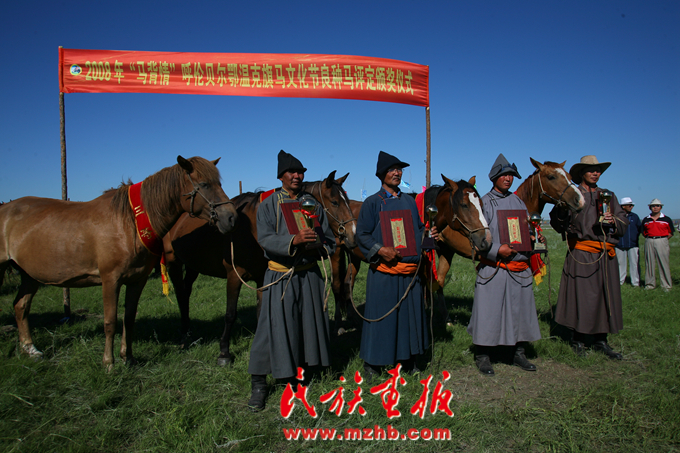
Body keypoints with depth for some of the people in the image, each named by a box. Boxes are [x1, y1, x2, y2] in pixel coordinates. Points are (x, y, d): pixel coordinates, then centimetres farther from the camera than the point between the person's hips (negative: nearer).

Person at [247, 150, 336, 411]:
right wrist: (293, 240, -31)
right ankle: (259, 383, 9)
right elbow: (265, 239, -15)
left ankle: (312, 364, 33)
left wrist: (318, 248, -14)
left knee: (312, 321, 12)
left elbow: (329, 238, 9)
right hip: (280, 276, -3)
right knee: (274, 327, -3)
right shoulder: (268, 205, -1)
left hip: (309, 274, 3)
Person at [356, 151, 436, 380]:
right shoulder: (372, 203, -2)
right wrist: (380, 250, -22)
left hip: (410, 270, 5)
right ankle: (371, 363, 17)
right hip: (384, 271, -5)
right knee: (380, 315, 1)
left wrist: (429, 234, -2)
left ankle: (408, 358, 28)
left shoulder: (409, 201, 14)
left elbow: (418, 229, 20)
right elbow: (362, 235, -6)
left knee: (410, 314, 12)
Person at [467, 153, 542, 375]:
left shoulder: (519, 202, 13)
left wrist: (536, 239, -1)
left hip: (520, 269, 5)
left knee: (521, 310, 11)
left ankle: (519, 353, 26)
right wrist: (497, 250, -20)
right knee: (489, 312, 0)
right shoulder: (484, 203, -2)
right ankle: (483, 356, 13)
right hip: (493, 269, -5)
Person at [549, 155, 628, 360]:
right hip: (581, 254, -5)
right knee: (581, 296, -3)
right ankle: (578, 341, 12)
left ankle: (600, 341, 21)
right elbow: (558, 224, -4)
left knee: (606, 296, 8)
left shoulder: (609, 195, 15)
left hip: (606, 254, 5)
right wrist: (562, 209, -23)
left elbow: (623, 223, 13)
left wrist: (613, 221, -9)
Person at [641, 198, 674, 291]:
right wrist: (649, 239, 5)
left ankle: (666, 285, 4)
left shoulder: (666, 219, 4)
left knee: (664, 263, -2)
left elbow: (671, 233, 6)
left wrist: (663, 240, 0)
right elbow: (643, 232, 15)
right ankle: (650, 283, 15)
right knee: (649, 263, 6)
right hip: (649, 242, 2)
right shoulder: (645, 220, 9)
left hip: (662, 241, -2)